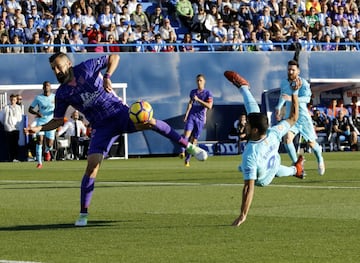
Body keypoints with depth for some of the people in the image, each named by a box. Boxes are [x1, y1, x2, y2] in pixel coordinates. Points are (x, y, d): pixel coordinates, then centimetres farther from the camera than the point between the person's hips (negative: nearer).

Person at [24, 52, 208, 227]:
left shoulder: (86, 68, -3)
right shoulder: (62, 94, 4)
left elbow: (114, 57, 4)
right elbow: (58, 121, 13)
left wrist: (107, 76, -12)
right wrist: (39, 129, -3)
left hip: (120, 112, -2)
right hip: (101, 126, 2)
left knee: (150, 122, -30)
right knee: (92, 164, -15)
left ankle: (188, 146, -13)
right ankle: (83, 214, -7)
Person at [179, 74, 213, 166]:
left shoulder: (208, 93, 1)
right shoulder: (193, 92, 13)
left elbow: (209, 106, -9)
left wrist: (198, 100, -15)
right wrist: (186, 115, 5)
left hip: (200, 118, -2)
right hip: (191, 116, 2)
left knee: (194, 139, -1)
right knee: (187, 133, -22)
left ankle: (187, 160, 5)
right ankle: (182, 152, -37)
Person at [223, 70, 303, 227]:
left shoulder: (250, 155, -50)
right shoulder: (273, 134, -36)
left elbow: (249, 187, -49)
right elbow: (293, 117, -19)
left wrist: (243, 215, -45)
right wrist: (295, 92, -13)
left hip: (262, 180, -3)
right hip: (275, 163, 3)